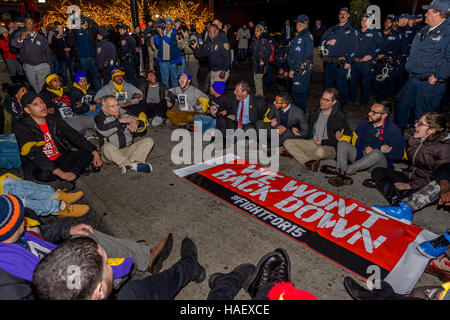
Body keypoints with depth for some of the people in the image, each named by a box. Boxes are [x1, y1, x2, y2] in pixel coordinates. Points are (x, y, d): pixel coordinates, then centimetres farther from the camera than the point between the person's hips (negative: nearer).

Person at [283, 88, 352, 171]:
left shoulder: (340, 117, -6)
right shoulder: (315, 113, 12)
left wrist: (323, 142, -13)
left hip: (330, 147, -5)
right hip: (312, 143, 6)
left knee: (320, 152, -43)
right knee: (287, 143, -14)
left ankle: (296, 153, -12)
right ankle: (310, 163, -30)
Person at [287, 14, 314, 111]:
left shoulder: (300, 38, -19)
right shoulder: (309, 35, 11)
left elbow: (297, 55, -22)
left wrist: (292, 69, -15)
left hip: (300, 69, -10)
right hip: (308, 67, 10)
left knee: (297, 92, -3)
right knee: (304, 90, 18)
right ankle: (302, 111, 31)